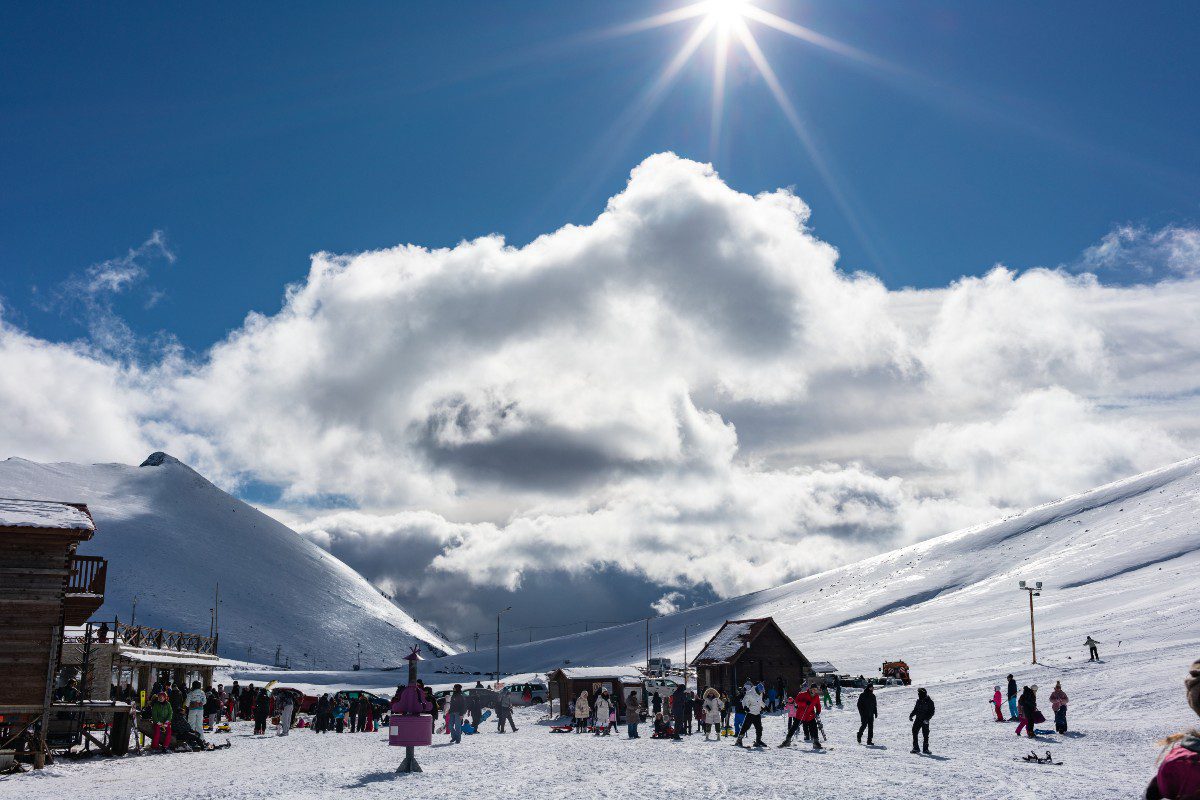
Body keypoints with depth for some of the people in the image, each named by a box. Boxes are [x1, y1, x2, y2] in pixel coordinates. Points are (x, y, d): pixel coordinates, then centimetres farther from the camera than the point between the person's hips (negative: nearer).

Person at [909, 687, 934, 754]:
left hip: (925, 721, -5)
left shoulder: (929, 702, -8)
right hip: (918, 720, 5)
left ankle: (925, 749, 10)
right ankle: (915, 748, 6)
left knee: (925, 735, -2)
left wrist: (927, 719, -21)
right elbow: (915, 709, 18)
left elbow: (932, 712, -9)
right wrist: (911, 715, 4)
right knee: (914, 732, -1)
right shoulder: (919, 701, 9)